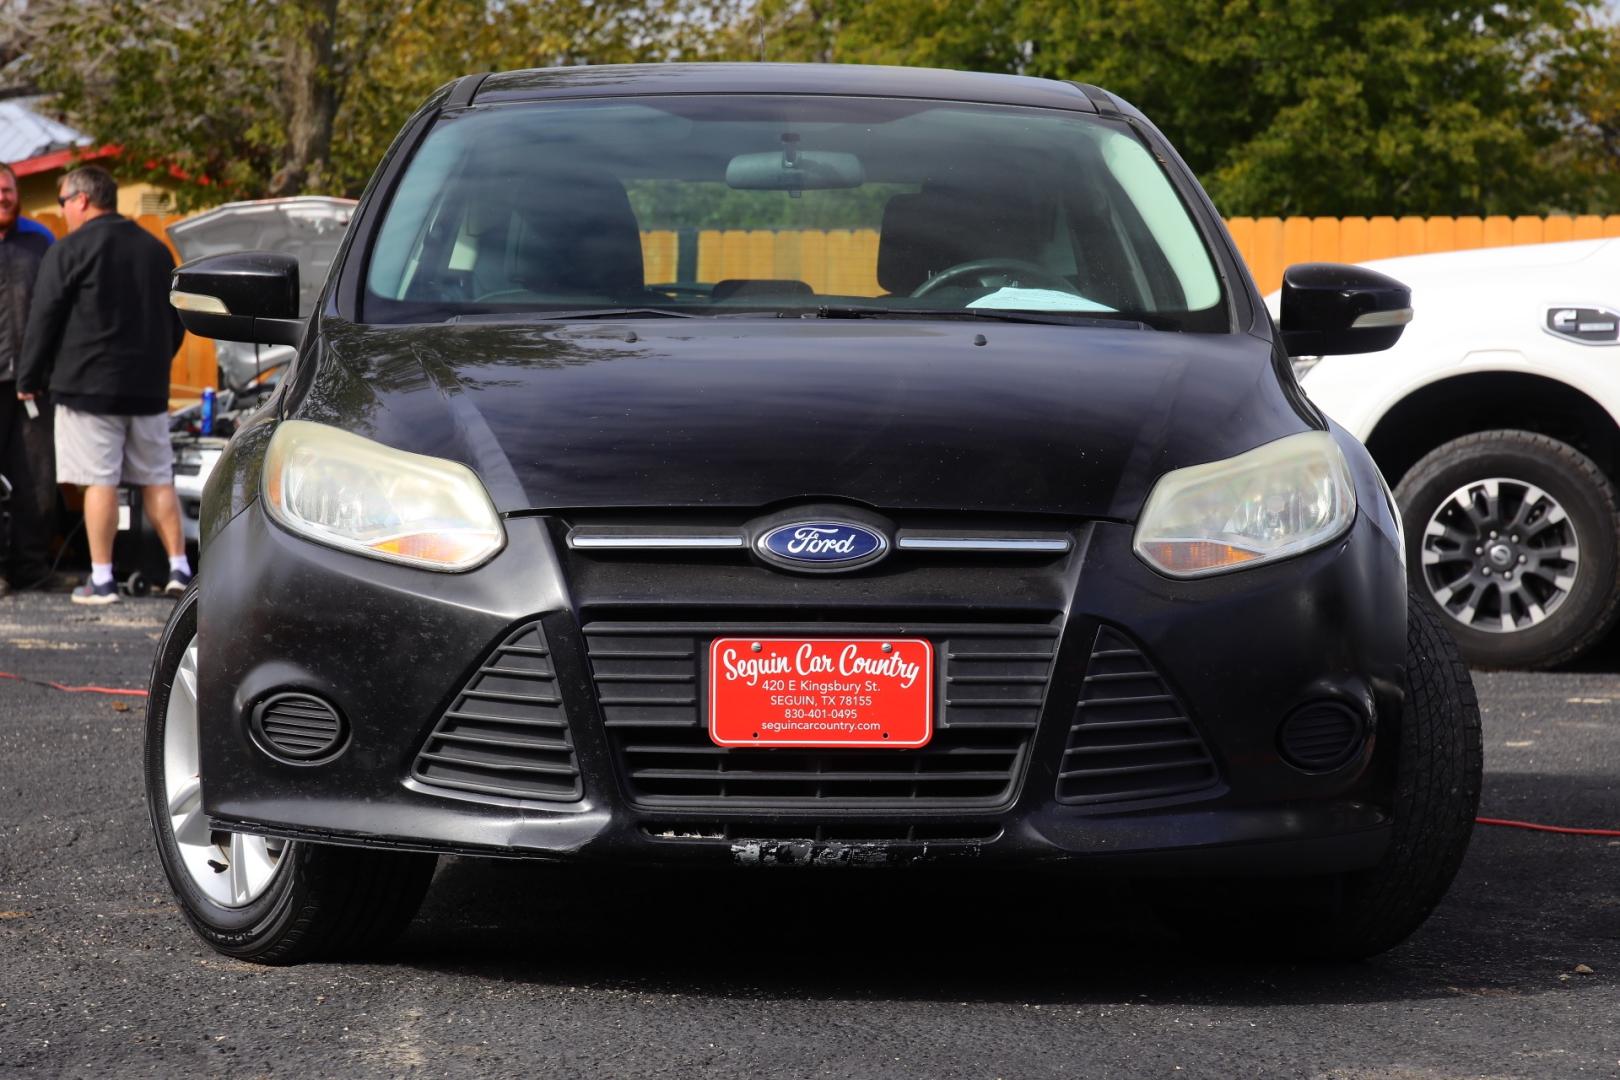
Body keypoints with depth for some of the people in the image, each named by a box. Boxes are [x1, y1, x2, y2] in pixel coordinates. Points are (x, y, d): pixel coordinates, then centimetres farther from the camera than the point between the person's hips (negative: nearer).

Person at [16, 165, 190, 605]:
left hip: (89, 386, -6)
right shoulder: (155, 250, 14)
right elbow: (176, 320, 22)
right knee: (158, 479, 11)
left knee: (99, 482, -5)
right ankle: (179, 569, 10)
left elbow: (44, 319, -6)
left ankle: (101, 580, -5)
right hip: (148, 387, 6)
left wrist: (28, 379, 3)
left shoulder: (70, 251, -7)